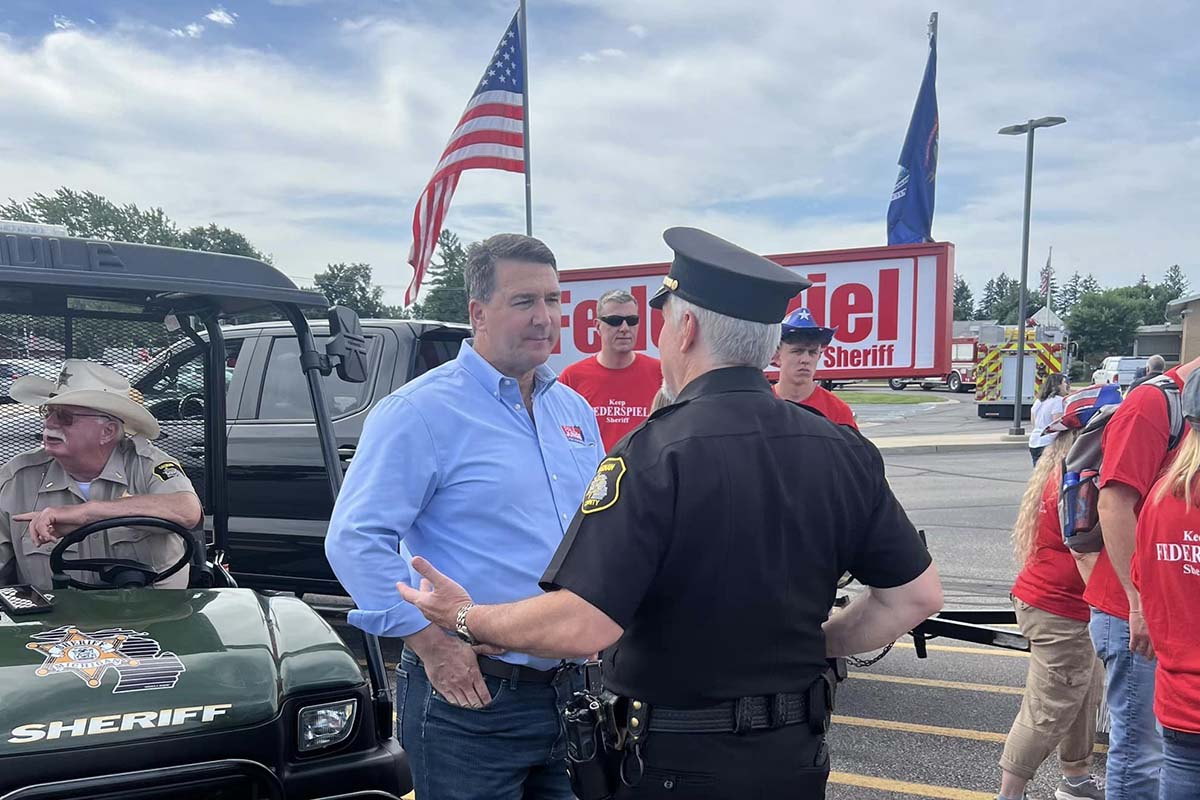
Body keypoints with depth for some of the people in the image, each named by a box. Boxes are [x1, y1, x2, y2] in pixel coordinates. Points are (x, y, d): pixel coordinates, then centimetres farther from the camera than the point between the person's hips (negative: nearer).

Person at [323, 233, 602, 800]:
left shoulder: (574, 410, 9)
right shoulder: (423, 411, -13)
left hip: (570, 688, 7)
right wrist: (434, 643, -20)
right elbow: (355, 540, -17)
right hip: (470, 694, -6)